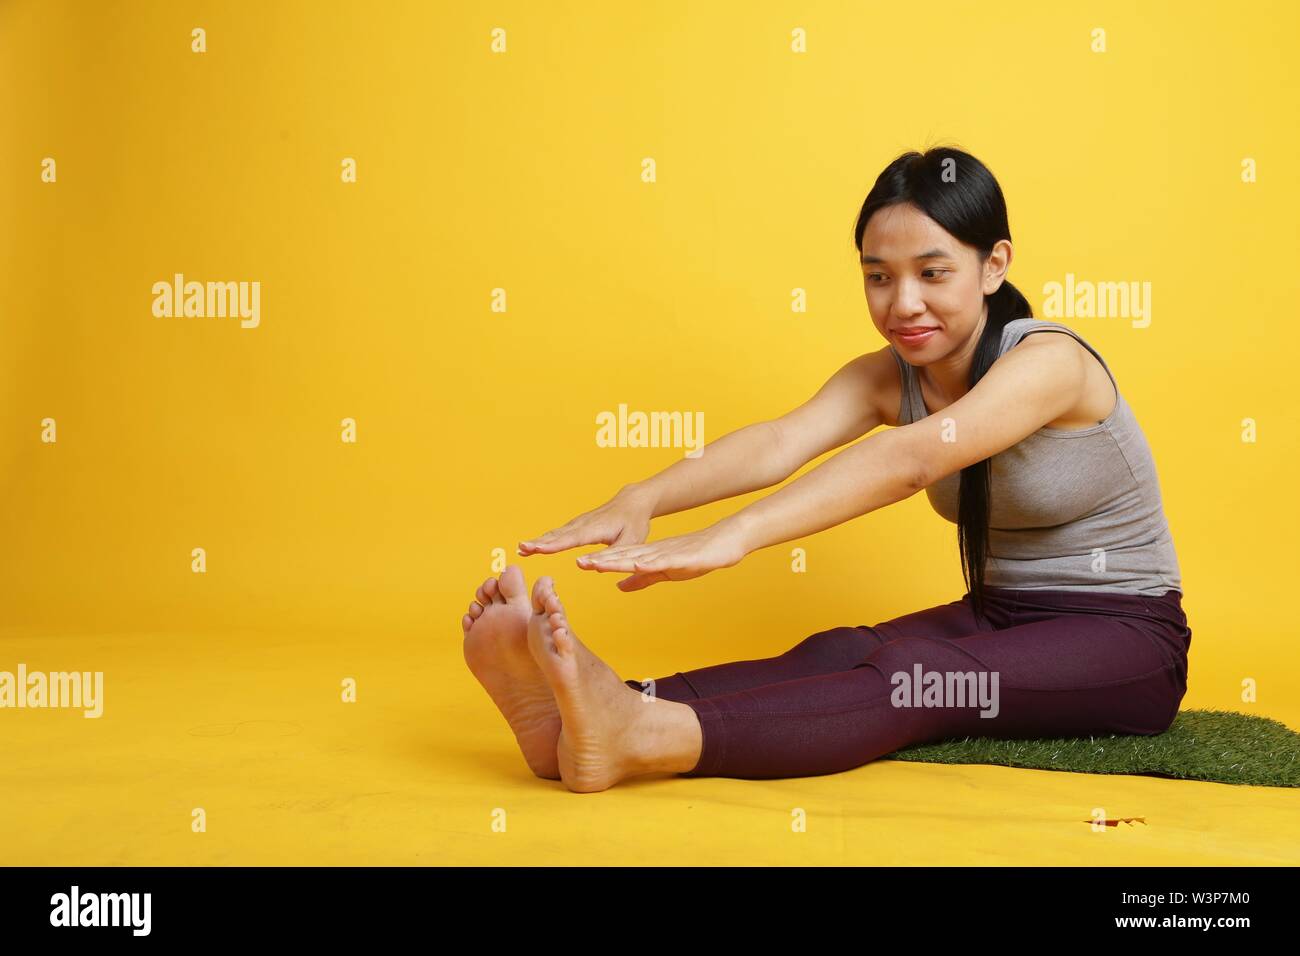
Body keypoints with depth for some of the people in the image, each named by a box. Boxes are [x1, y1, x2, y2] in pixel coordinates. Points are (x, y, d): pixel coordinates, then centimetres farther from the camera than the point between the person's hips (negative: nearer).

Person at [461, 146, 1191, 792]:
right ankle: (580, 717, -46)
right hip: (997, 617, 6)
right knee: (838, 654, -26)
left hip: (1122, 644, -5)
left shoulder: (1048, 360, -20)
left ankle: (643, 738, -56)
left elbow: (910, 456, -38)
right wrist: (641, 499, -41)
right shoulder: (885, 378, -1)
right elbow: (780, 442, -22)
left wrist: (738, 534, -51)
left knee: (915, 677, -35)